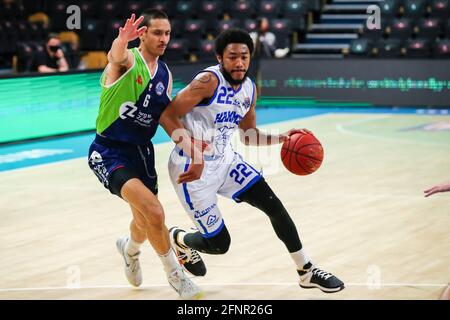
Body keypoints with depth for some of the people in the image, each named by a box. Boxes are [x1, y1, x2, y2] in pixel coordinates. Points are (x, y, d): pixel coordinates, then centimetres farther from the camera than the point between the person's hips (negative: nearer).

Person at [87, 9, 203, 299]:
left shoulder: (165, 74, 6)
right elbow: (117, 57, -41)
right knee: (154, 212, -24)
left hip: (142, 151, 7)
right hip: (109, 153, -7)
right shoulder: (128, 60, -16)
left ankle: (129, 248, 55)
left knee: (146, 224, 19)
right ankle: (175, 273, -4)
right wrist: (121, 41, -66)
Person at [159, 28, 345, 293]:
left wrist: (283, 138, 1)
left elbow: (249, 136, 17)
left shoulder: (250, 89, 4)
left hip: (225, 159, 7)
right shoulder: (209, 81, -21)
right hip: (193, 168, -7)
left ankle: (307, 272, 14)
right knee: (219, 244, -4)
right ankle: (177, 239, 30)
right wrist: (194, 153, -34)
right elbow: (167, 116, -25)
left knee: (274, 206, -1)